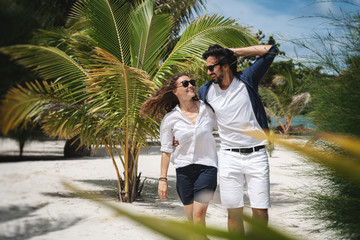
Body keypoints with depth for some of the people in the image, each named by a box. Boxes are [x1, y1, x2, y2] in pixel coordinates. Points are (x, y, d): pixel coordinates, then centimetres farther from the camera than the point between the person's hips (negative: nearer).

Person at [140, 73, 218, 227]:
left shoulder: (207, 109, -1)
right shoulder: (170, 119, -2)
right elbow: (166, 150, 3)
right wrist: (163, 179, 1)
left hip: (207, 167, -1)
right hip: (184, 169, 1)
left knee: (199, 214, -13)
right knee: (191, 217, 8)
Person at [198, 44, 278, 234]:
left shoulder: (246, 80, -2)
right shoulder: (206, 91, 5)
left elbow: (270, 50, -7)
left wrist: (234, 52, -4)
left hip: (256, 155, -2)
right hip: (229, 157, 2)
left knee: (260, 211, -2)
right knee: (234, 211, 3)